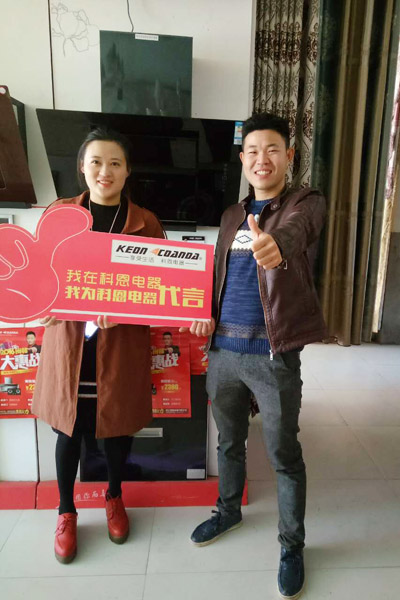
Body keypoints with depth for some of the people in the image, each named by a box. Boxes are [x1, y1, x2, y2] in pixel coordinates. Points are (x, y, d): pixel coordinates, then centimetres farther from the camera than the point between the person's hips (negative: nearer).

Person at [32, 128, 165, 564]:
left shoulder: (146, 223, -1)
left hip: (122, 346, 0)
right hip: (68, 340, 0)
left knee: (118, 427, 15)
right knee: (68, 430, 12)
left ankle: (114, 497, 45)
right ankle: (66, 512, 39)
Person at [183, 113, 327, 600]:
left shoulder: (305, 203, -4)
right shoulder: (232, 215, 12)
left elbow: (297, 228, -29)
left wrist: (277, 242, -53)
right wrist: (207, 313, -2)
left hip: (272, 355, -5)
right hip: (223, 350, 5)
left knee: (284, 455, 10)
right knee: (229, 441, 22)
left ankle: (292, 545, 33)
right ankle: (228, 511, 47)